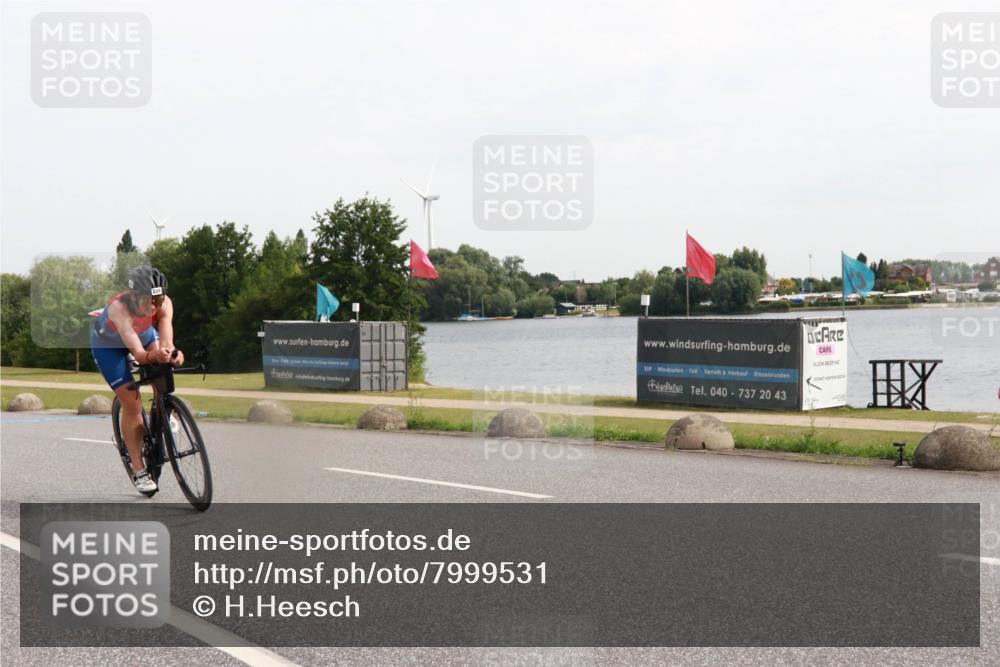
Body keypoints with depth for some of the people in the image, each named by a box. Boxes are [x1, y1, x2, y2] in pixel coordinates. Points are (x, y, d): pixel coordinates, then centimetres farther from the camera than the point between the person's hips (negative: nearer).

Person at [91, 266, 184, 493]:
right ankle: (138, 471, -3)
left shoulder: (164, 304, -31)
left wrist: (171, 353, -66)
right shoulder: (119, 307, -42)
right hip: (108, 343, -4)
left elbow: (166, 342, -44)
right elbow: (138, 352, -49)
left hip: (143, 332, 4)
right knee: (131, 402, -12)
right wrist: (155, 356, -70)